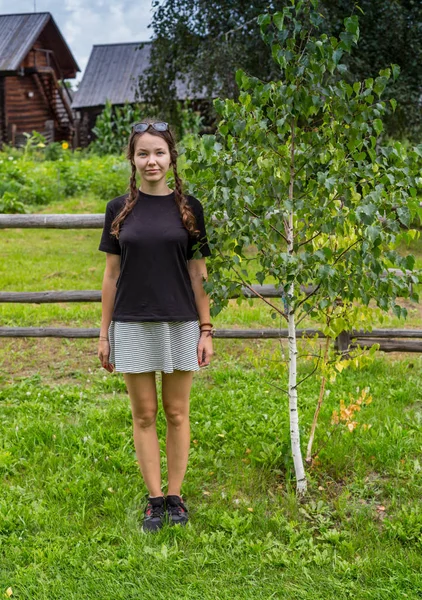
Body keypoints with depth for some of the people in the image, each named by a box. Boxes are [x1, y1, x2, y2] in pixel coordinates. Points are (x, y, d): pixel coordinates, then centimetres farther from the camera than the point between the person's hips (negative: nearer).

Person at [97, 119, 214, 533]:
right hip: (132, 325, 1)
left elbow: (198, 273, 2)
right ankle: (154, 499, 19)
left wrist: (206, 330, -2)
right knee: (144, 415, 6)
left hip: (180, 324, 0)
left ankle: (176, 496, 21)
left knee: (176, 413, 8)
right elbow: (111, 274, 5)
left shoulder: (189, 208, 1)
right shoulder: (119, 210, 3)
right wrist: (104, 333, 3)